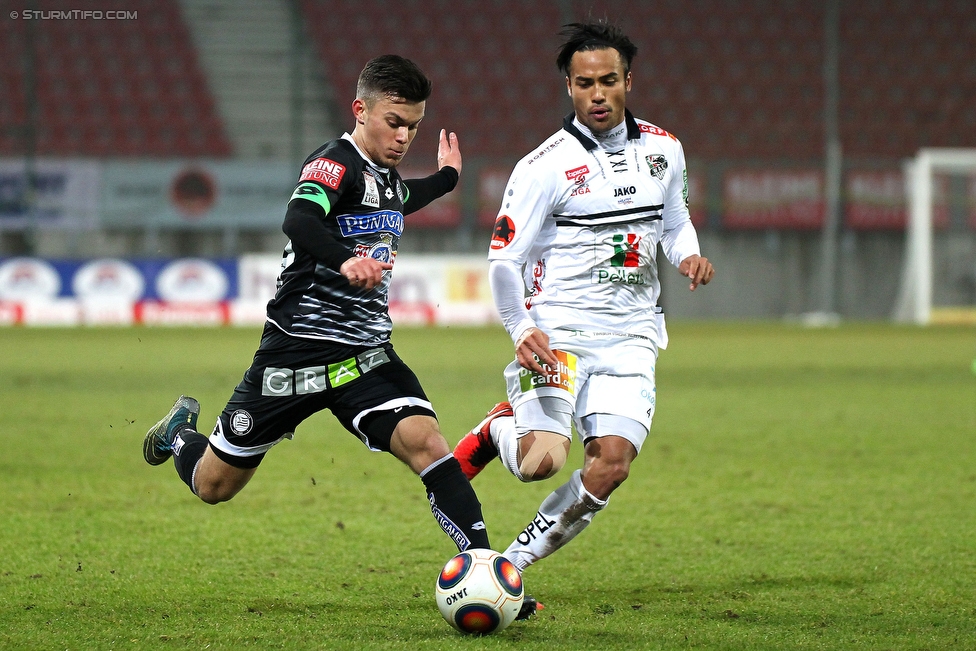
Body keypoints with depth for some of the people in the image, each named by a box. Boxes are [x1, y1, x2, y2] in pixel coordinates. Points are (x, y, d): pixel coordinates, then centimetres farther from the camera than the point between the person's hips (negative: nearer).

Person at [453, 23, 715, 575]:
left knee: (610, 466, -14)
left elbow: (675, 220, 26)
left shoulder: (664, 150, 8)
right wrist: (524, 330, -24)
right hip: (558, 331, -4)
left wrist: (689, 255, 2)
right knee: (543, 460, -22)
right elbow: (504, 259, -8)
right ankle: (499, 428, 14)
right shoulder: (546, 166, -8)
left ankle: (513, 563, 4)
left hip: (630, 337, 4)